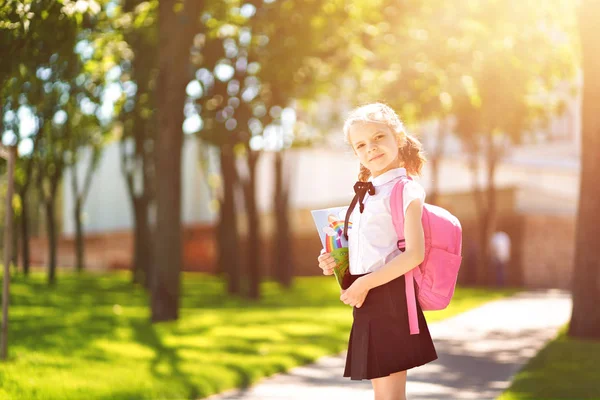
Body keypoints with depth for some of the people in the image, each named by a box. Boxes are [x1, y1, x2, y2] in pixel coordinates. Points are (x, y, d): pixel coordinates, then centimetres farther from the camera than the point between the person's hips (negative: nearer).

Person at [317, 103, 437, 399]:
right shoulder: (366, 194, 16)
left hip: (390, 296, -8)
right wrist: (334, 263, 6)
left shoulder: (405, 190, -9)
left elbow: (414, 254, -18)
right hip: (366, 301, 8)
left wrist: (364, 284, -17)